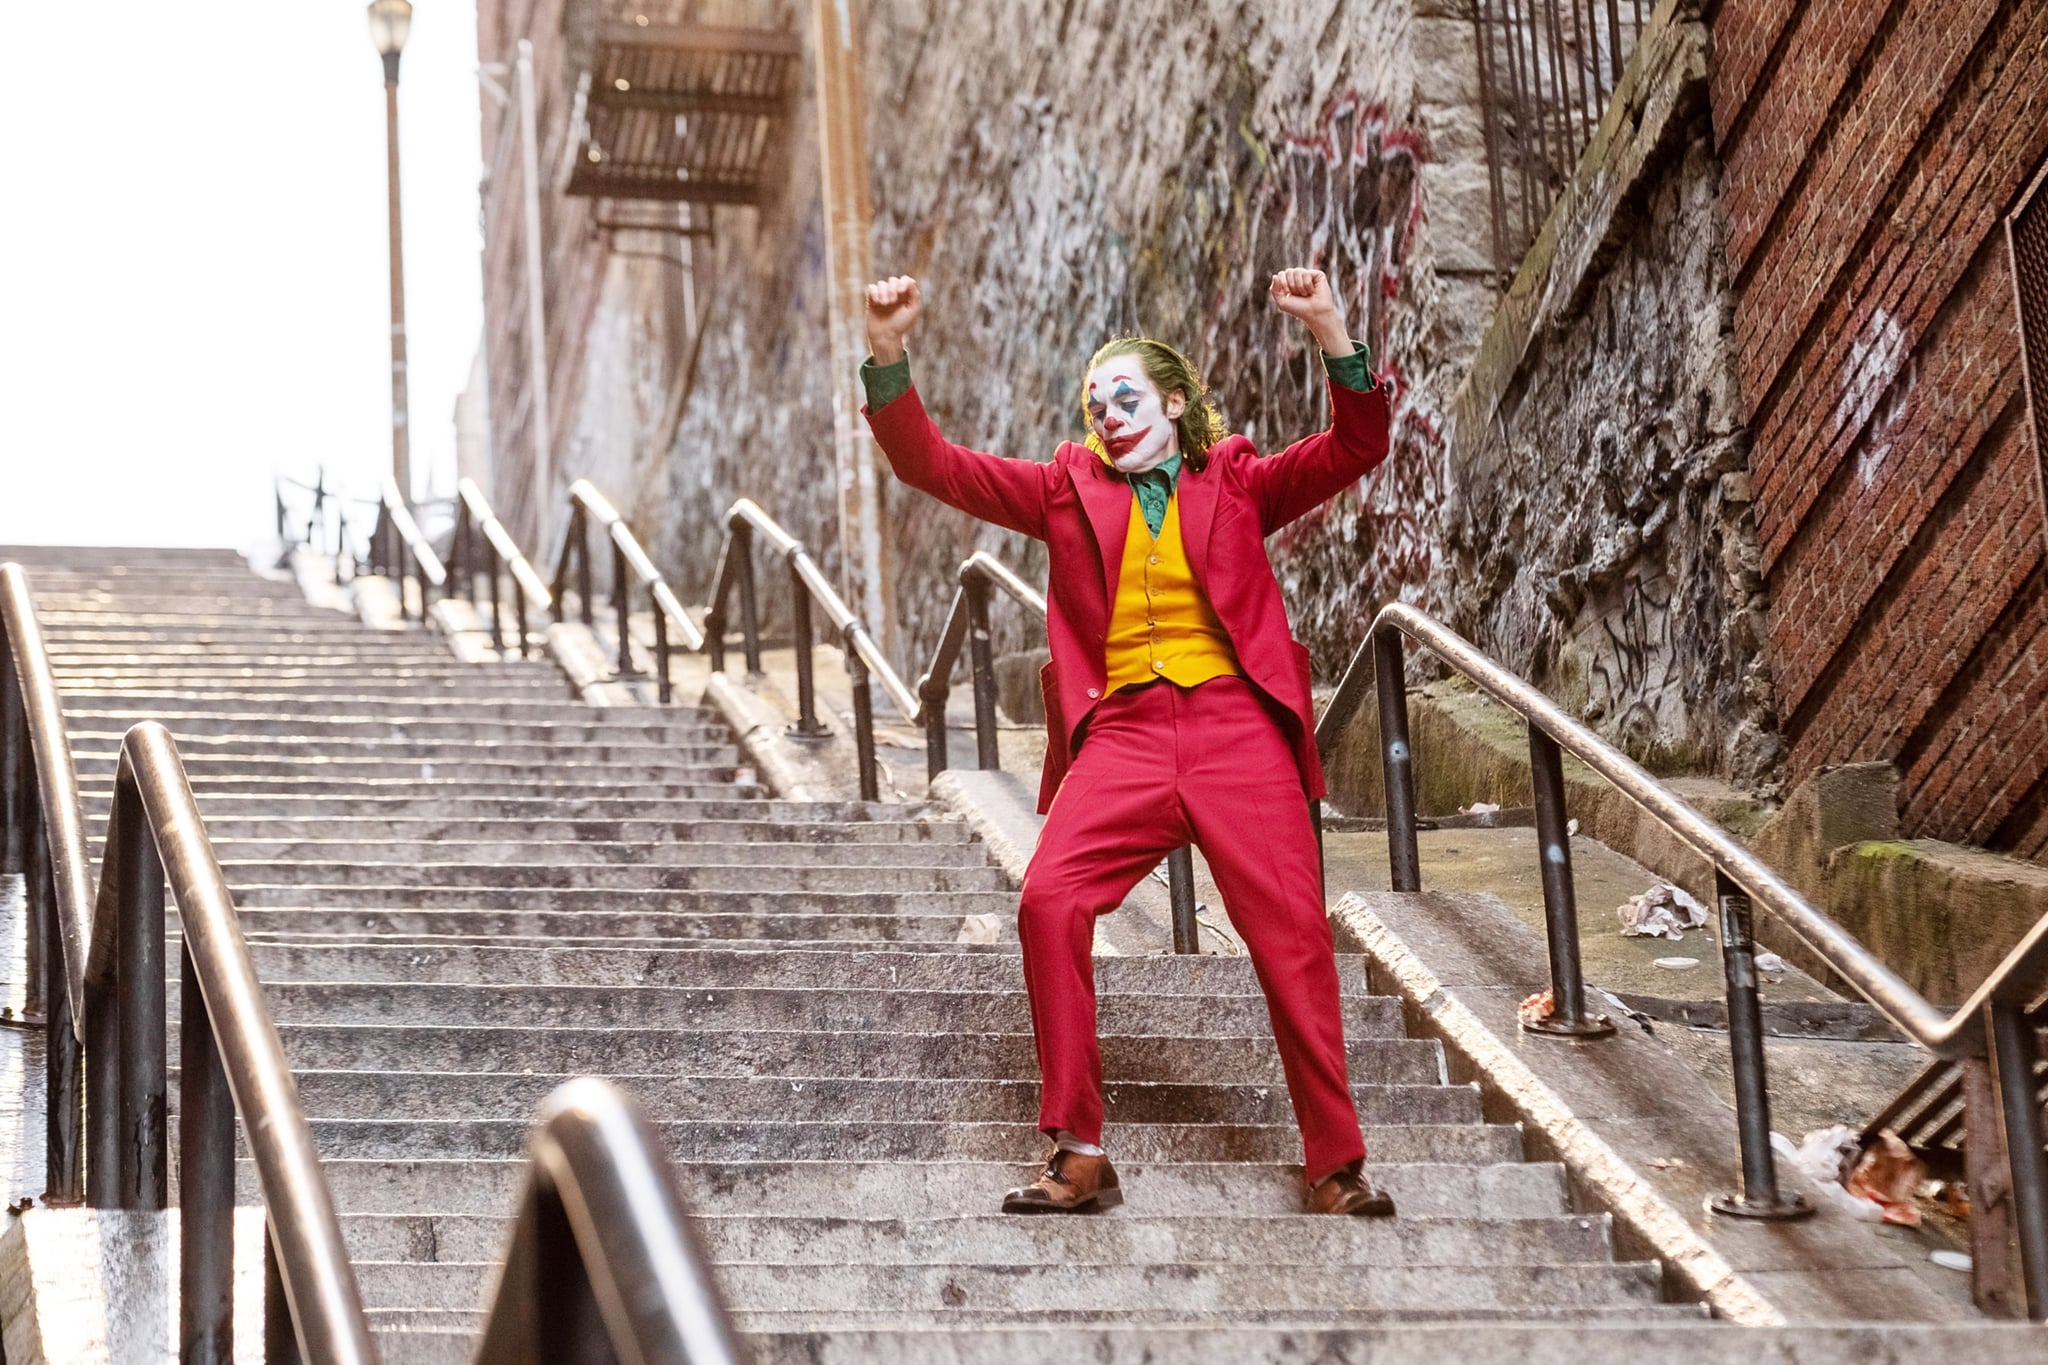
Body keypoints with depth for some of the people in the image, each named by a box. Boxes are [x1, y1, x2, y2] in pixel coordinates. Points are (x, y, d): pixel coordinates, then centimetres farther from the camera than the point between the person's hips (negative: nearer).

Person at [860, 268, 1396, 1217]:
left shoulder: (1236, 485, 16)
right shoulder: (1069, 490, 19)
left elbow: (1355, 451, 4)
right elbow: (931, 464, 13)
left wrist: (1334, 339, -11)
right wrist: (887, 358, -2)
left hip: (1234, 722, -1)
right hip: (1124, 729, 1)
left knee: (1291, 930, -9)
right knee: (1050, 900, -22)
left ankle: (1335, 1166, 0)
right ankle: (1078, 1156, -16)